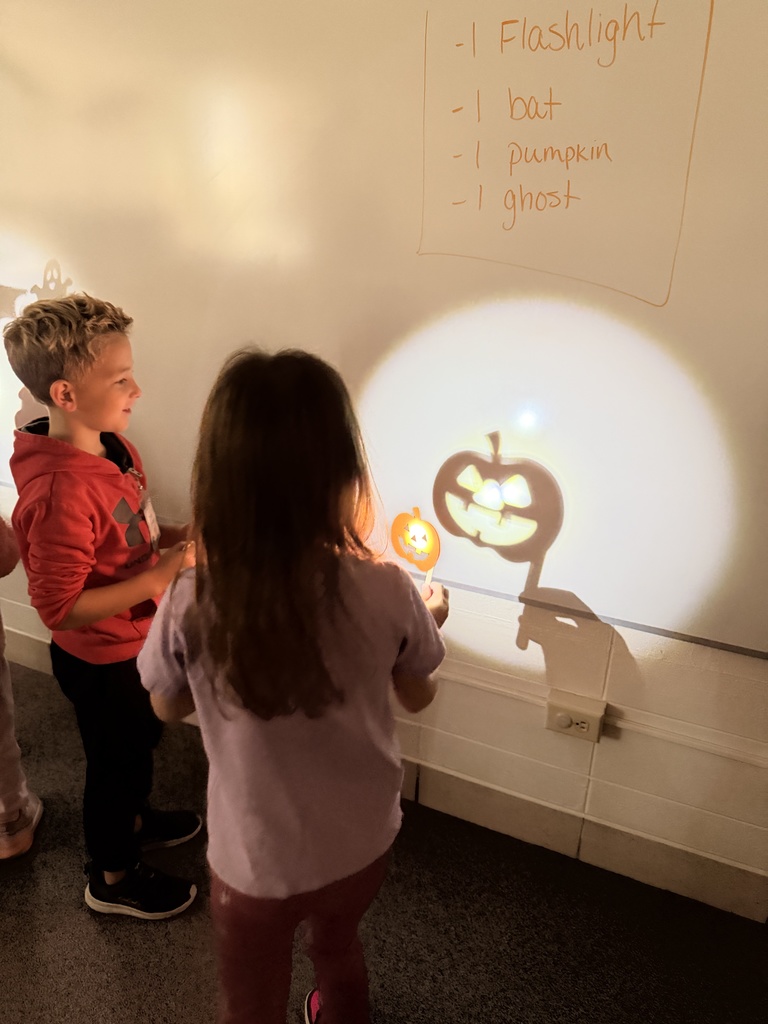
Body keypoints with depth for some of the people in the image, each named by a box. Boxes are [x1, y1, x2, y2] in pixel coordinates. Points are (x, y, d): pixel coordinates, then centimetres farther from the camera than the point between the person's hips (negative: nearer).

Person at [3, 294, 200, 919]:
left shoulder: (109, 446, -6)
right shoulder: (61, 492, -35)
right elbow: (61, 607, -31)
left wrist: (168, 536, -7)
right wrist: (164, 572, -31)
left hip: (134, 644, 8)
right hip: (102, 661, -8)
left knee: (141, 740, 30)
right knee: (115, 760, 16)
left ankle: (134, 821, 58)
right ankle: (112, 878, 43)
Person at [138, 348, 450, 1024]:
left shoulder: (189, 607, -28)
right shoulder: (387, 593, -25)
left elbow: (167, 708, -5)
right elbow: (418, 697, -4)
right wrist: (431, 618, 14)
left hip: (253, 865, -2)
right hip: (362, 847, 2)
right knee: (338, 948, 36)